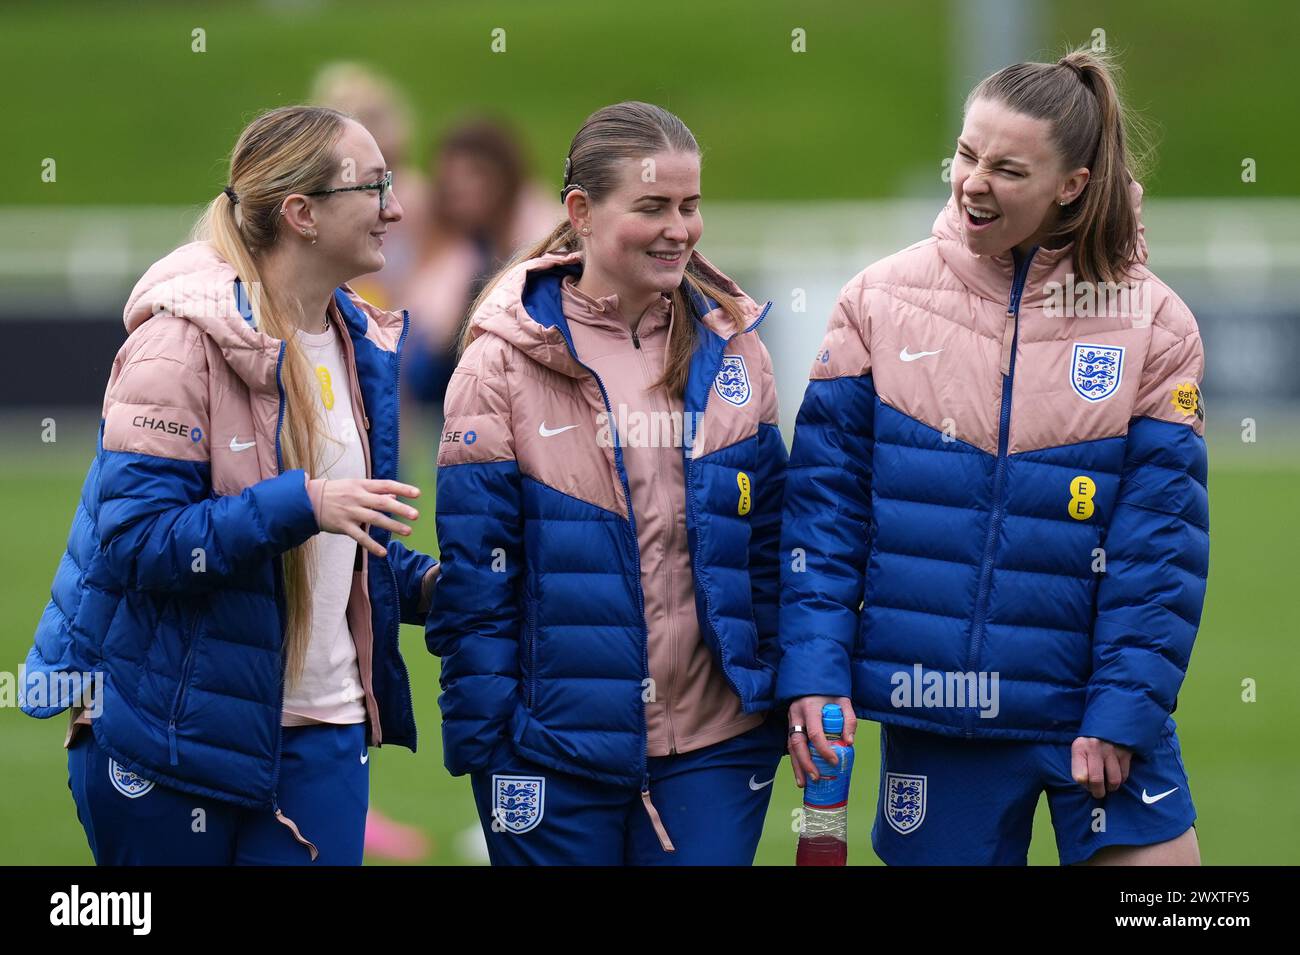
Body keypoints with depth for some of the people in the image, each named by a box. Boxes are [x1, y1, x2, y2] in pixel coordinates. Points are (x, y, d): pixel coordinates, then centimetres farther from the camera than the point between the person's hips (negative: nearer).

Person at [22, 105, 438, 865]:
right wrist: (299, 506, -30)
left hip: (322, 738, 6)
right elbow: (133, 539, -20)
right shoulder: (185, 340, -13)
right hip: (177, 738, -6)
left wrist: (423, 585, 2)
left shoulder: (362, 345, 10)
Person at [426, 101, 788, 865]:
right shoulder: (504, 359, -3)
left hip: (716, 744, 3)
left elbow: (768, 543, 13)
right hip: (557, 743, -3)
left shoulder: (733, 351, 8)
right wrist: (481, 737, -8)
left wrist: (784, 700, 7)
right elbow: (473, 564, -4)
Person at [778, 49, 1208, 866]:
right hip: (930, 714, 1)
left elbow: (1162, 538, -4)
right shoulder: (881, 301, 1)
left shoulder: (1150, 324, -3)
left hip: (1093, 713, -1)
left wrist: (1124, 710, -10)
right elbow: (825, 500, 1)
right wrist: (812, 670, -8)